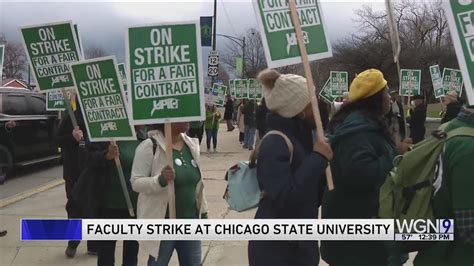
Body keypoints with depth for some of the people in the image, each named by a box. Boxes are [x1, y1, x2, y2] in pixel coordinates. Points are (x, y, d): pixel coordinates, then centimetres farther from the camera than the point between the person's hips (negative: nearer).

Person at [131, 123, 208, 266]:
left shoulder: (192, 144, 5)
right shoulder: (149, 146, -15)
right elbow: (136, 182, -16)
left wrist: (203, 211, 15)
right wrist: (161, 180, -32)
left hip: (190, 219, 6)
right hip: (162, 222, -6)